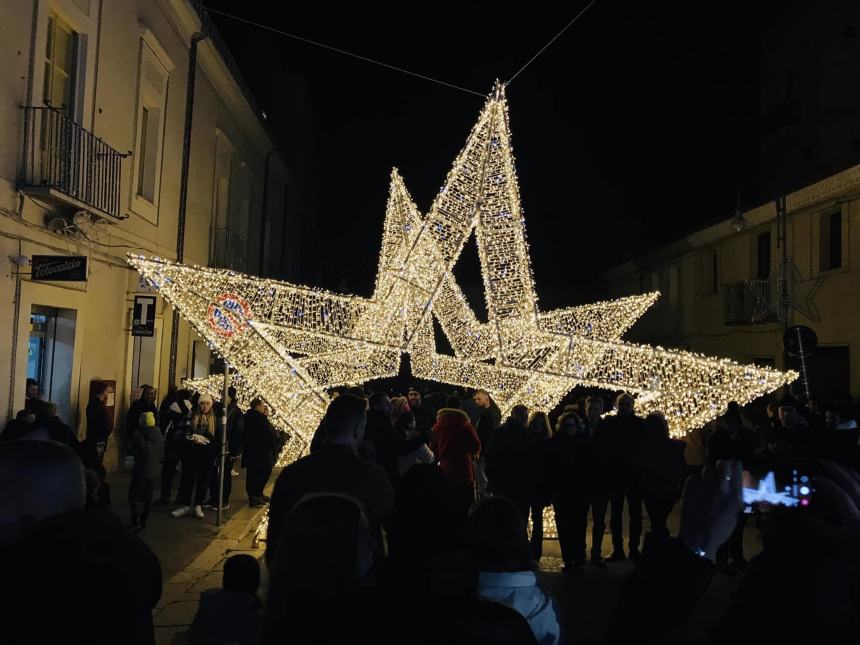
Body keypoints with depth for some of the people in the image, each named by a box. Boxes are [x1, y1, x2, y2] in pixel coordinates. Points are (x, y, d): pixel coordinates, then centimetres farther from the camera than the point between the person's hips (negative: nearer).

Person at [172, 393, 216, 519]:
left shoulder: (215, 420, 5)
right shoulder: (192, 418, 4)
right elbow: (183, 435, 3)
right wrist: (192, 439, -16)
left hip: (207, 455, 0)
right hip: (192, 453, 0)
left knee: (203, 480, 3)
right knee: (188, 478, 0)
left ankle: (198, 506, 13)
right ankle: (185, 505, 9)